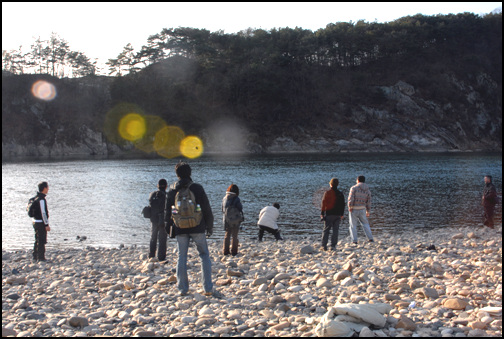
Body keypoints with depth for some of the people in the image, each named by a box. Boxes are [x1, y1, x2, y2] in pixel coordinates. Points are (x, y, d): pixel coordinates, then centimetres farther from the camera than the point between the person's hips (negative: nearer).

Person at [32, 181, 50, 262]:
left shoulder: (36, 198, 11)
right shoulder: (41, 199, -19)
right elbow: (43, 213, -21)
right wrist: (46, 225, -18)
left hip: (36, 221, 10)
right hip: (41, 223, -10)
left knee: (38, 240, 17)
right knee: (42, 241, -4)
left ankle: (35, 256, 23)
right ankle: (41, 257, -1)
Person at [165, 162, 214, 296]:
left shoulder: (172, 190, 2)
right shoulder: (197, 188, -6)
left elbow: (167, 211, 7)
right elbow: (207, 209, -4)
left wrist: (168, 227, 20)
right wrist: (210, 226, 7)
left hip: (180, 229, 2)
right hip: (197, 228, -2)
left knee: (182, 257, 9)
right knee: (204, 255, 8)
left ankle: (183, 289, 7)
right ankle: (207, 288, 3)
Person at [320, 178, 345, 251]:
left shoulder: (327, 193, -6)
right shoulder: (340, 194, 7)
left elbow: (324, 203, -7)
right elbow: (343, 205, 12)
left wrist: (322, 213, -2)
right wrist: (342, 214, 20)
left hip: (329, 214, -3)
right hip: (337, 215, 3)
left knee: (326, 229, 3)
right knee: (335, 230, 6)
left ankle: (324, 245, -3)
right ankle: (333, 246, 1)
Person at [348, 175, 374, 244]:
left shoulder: (354, 188, -9)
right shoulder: (367, 190, 5)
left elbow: (351, 198, -18)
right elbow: (368, 202, 9)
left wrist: (350, 207, -9)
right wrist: (368, 211, 18)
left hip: (353, 209, -3)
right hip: (362, 209, 3)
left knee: (353, 225, 6)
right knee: (365, 224, 16)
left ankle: (354, 240, 2)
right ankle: (370, 238, 12)